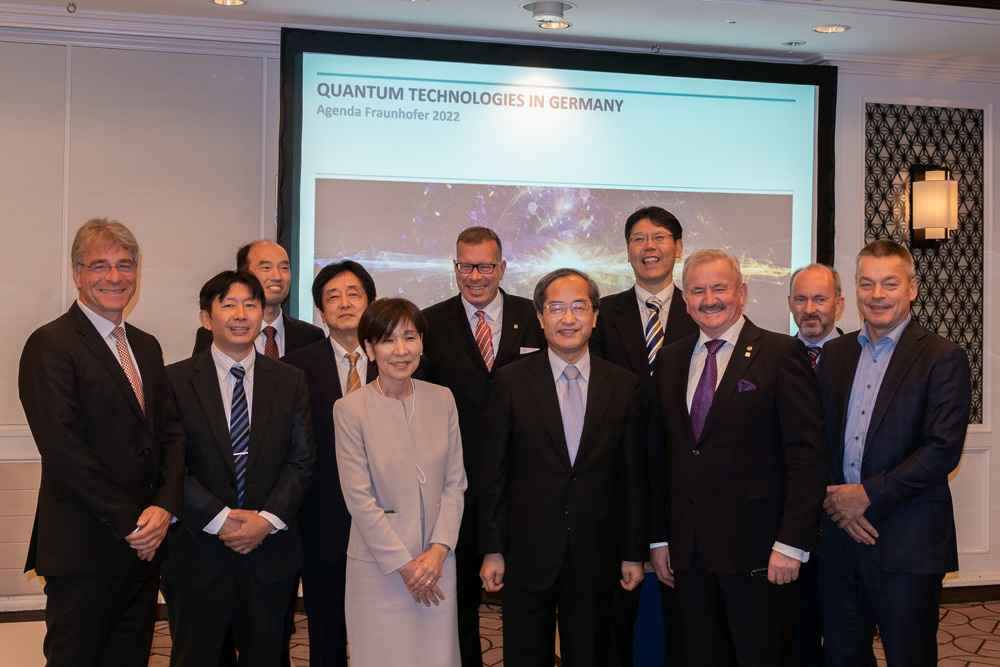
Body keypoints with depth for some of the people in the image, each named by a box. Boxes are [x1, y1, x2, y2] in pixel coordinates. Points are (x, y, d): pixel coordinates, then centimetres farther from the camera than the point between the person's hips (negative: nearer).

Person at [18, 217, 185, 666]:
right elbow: (64, 449, -16)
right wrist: (129, 524, -15)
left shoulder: (147, 347, 14)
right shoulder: (50, 345, -9)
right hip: (85, 550, -7)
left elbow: (171, 432, 9)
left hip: (144, 545, 7)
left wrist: (165, 506, -7)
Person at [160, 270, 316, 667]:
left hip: (270, 550, 2)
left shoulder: (291, 382, 5)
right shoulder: (175, 380, -2)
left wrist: (268, 519, -12)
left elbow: (302, 460, 1)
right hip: (198, 553, -2)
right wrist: (218, 518, -15)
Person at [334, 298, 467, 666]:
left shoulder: (442, 400, 3)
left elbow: (454, 483, 4)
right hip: (379, 564, -3)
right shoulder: (350, 409, -9)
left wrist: (438, 550, -7)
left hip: (437, 558, 3)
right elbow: (359, 498, -10)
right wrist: (404, 564, -9)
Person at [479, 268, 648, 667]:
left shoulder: (624, 386, 1)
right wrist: (492, 550, -2)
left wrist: (634, 553, 4)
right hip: (526, 558, -1)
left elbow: (634, 479, 4)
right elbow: (494, 474, -1)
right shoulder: (512, 382, -2)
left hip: (596, 559, 1)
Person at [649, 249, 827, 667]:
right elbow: (658, 455, 12)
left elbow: (807, 455, -10)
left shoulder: (782, 355, -6)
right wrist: (659, 537, 9)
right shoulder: (669, 360, 10)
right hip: (686, 549, 5)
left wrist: (791, 542, -15)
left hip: (755, 546, -5)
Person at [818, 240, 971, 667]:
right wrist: (834, 497, -6)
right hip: (841, 533, 5)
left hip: (907, 541, -5)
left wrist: (868, 495, -16)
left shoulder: (943, 358, -6)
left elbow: (944, 450, -14)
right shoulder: (835, 353, 10)